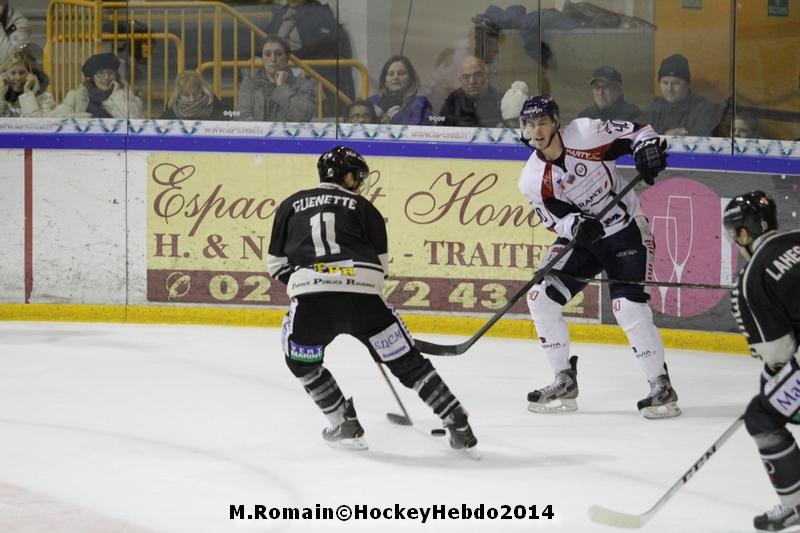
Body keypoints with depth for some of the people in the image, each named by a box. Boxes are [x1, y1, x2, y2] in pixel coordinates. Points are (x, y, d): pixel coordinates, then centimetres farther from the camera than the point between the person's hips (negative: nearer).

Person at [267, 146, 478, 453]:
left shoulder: (290, 206, 24)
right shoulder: (364, 208, 21)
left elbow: (276, 265, 24)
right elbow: (381, 264, 19)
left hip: (311, 299, 0)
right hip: (362, 296, 0)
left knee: (301, 360, 27)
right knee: (407, 362, 12)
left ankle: (345, 425, 21)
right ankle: (458, 425, 8)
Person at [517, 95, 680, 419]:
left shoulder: (585, 134, -17)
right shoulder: (532, 180, -7)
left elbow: (634, 132, -9)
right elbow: (557, 220, -8)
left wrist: (647, 147, -30)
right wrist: (576, 225, -30)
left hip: (627, 231, -5)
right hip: (579, 237, 5)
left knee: (628, 307, -19)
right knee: (541, 298, -7)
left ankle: (662, 387, -8)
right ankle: (565, 383, 7)